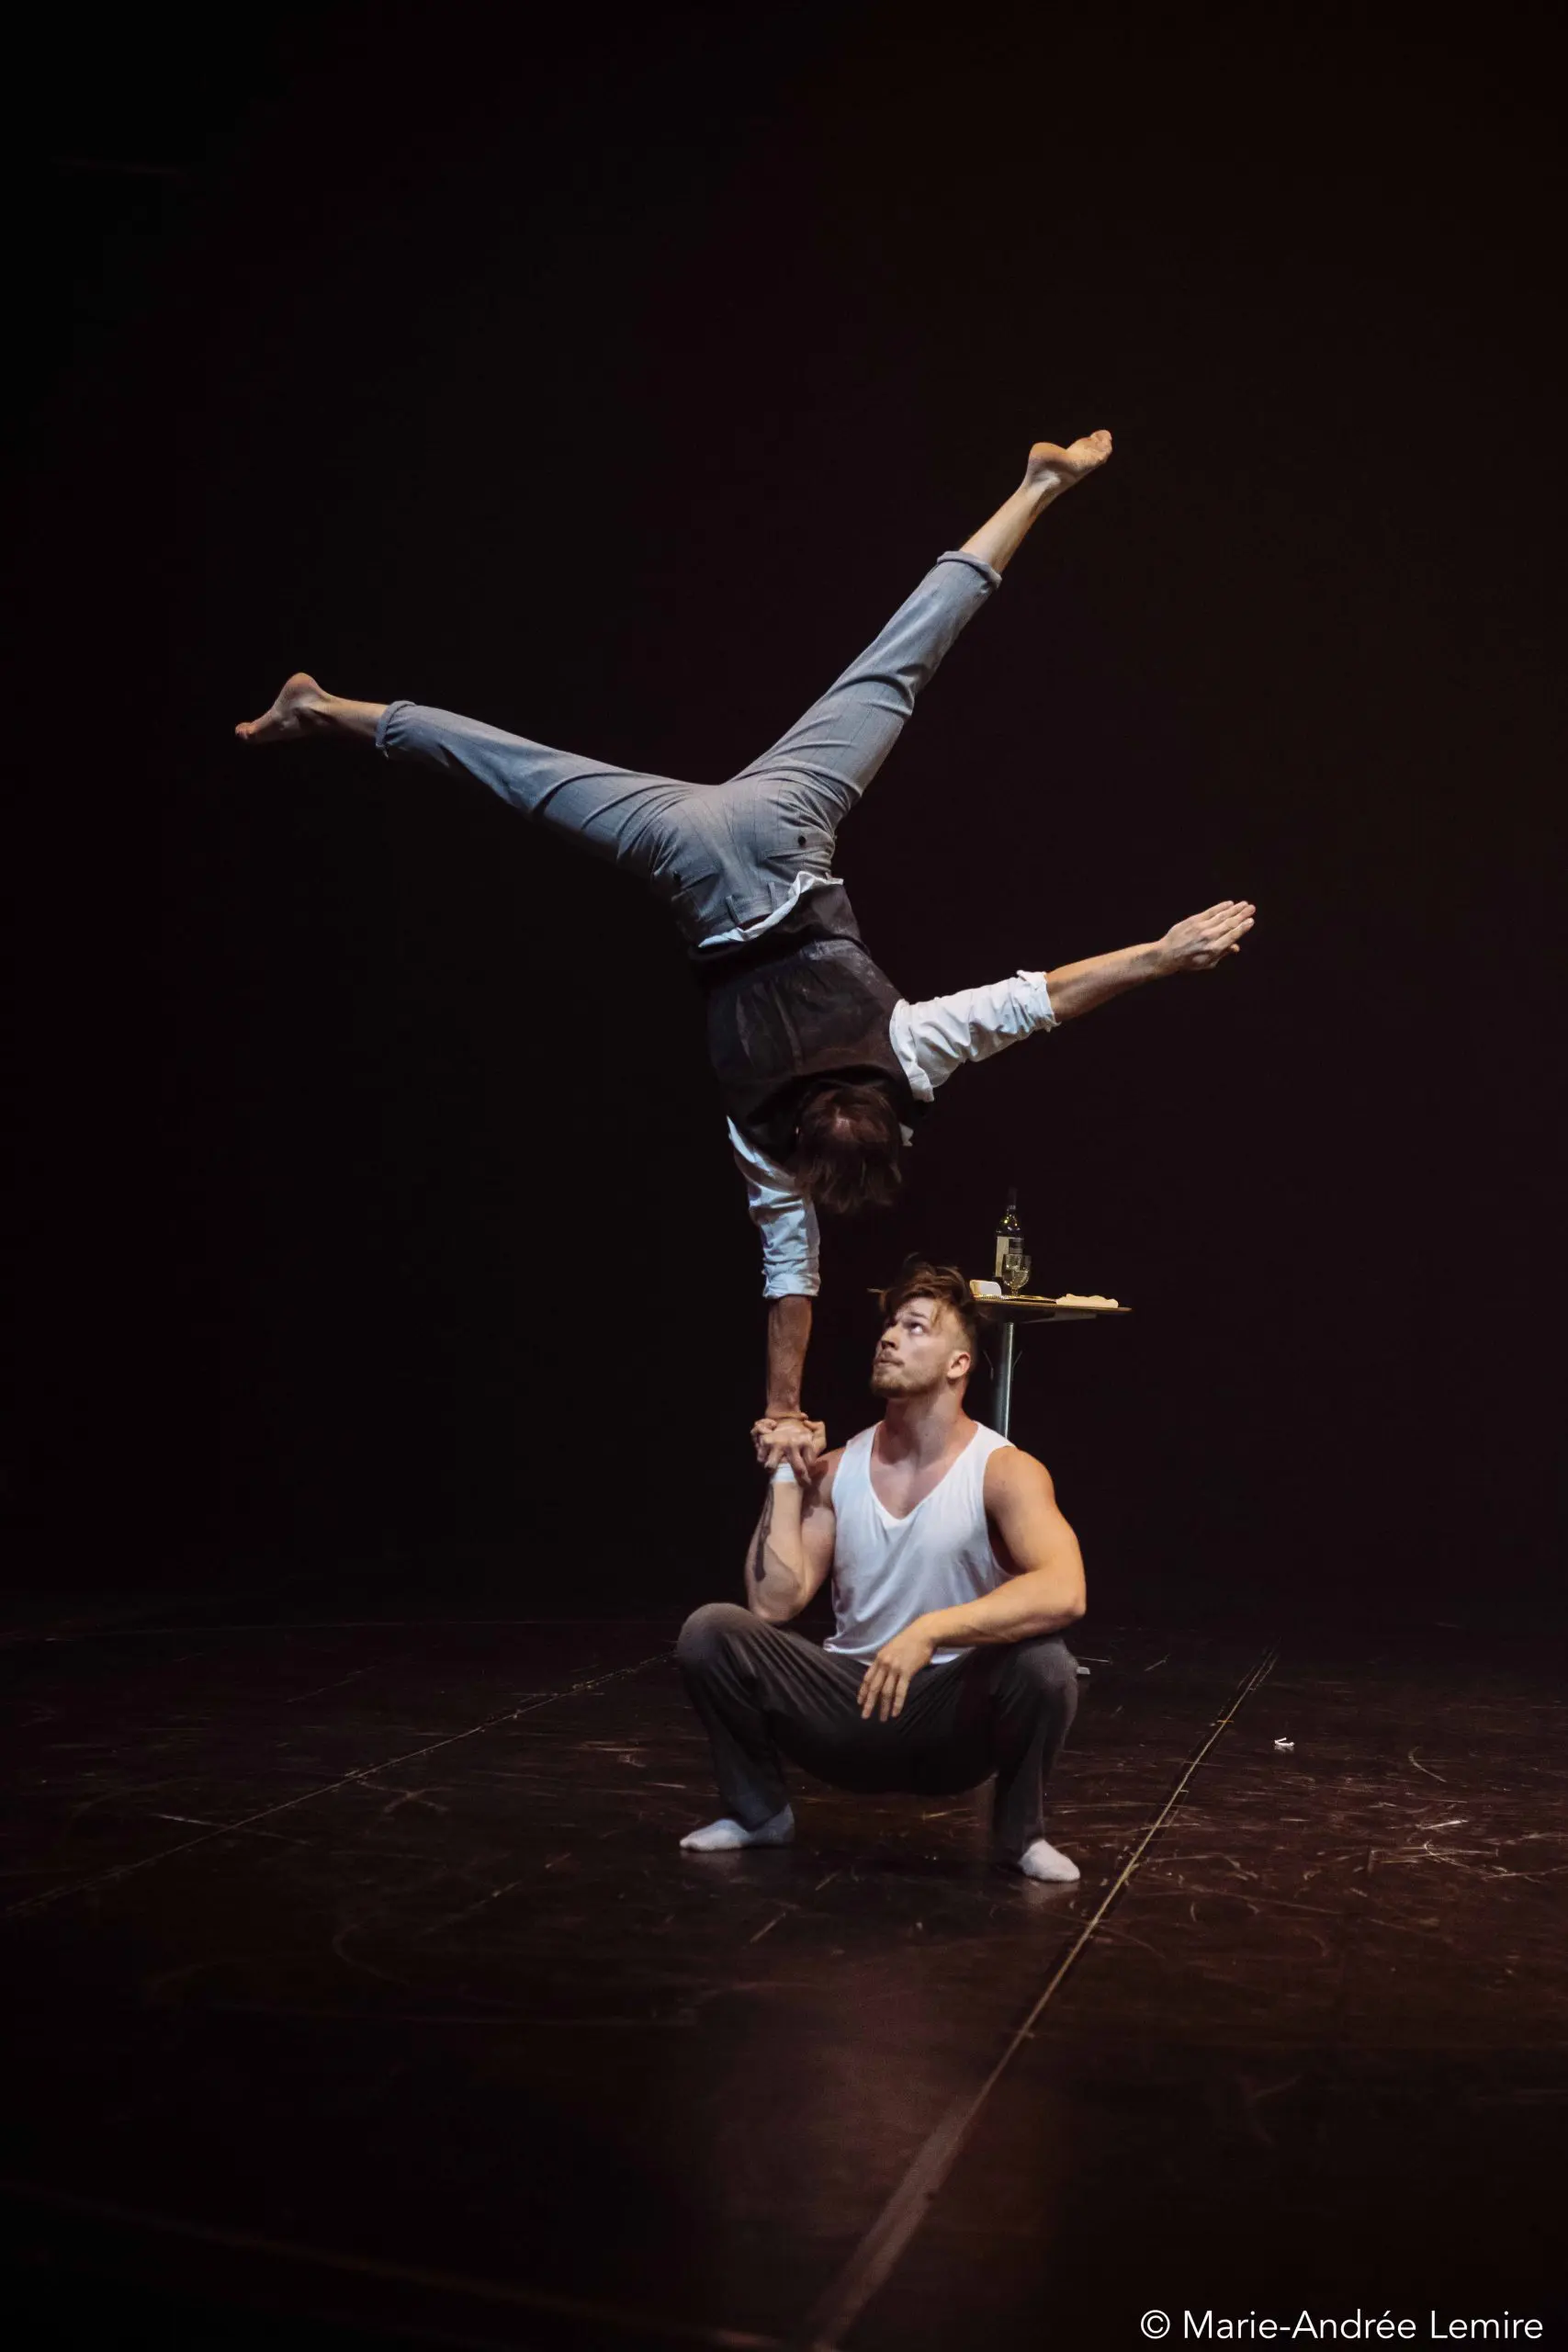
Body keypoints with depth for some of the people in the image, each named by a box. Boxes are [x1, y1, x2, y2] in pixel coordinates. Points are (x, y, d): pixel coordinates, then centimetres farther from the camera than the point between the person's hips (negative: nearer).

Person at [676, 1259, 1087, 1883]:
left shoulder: (1004, 1471, -13)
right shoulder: (836, 1470, 0)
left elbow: (1064, 1591, -33)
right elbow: (772, 1605, -8)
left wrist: (930, 1630, -41)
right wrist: (785, 1477, -9)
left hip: (955, 1716, -3)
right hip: (849, 1704, 3)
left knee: (1041, 1662, -35)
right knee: (709, 1631, -16)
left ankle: (1020, 1829, -4)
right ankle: (758, 1810, 9)